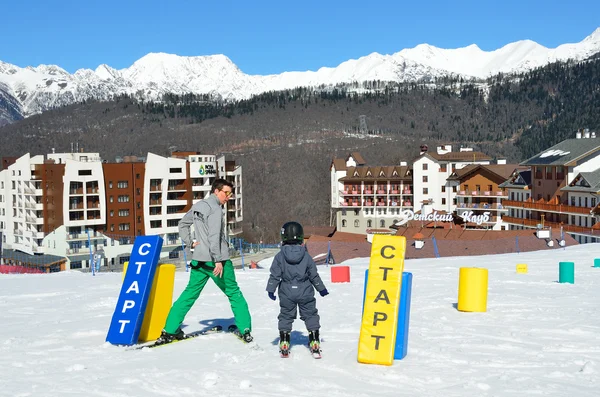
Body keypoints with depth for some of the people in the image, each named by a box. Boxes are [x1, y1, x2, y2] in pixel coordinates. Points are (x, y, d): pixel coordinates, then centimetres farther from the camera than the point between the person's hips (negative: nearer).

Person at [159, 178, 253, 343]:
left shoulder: (197, 206, 12)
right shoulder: (215, 208, -14)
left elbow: (182, 224, 25)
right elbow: (214, 237, -22)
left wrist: (189, 242, 17)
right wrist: (218, 261, -22)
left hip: (199, 260, 7)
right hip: (215, 260, -7)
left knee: (190, 293, 12)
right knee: (234, 293, 6)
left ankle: (169, 331, 9)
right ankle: (244, 330, 5)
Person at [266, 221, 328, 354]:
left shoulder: (280, 256, -6)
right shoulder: (306, 256, -3)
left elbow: (275, 275, -6)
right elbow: (314, 275, 2)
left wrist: (271, 289, 3)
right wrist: (321, 288, 14)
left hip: (286, 293, 0)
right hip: (305, 293, 0)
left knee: (285, 316, 13)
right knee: (310, 315, 9)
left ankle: (284, 341, 11)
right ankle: (314, 340, 6)